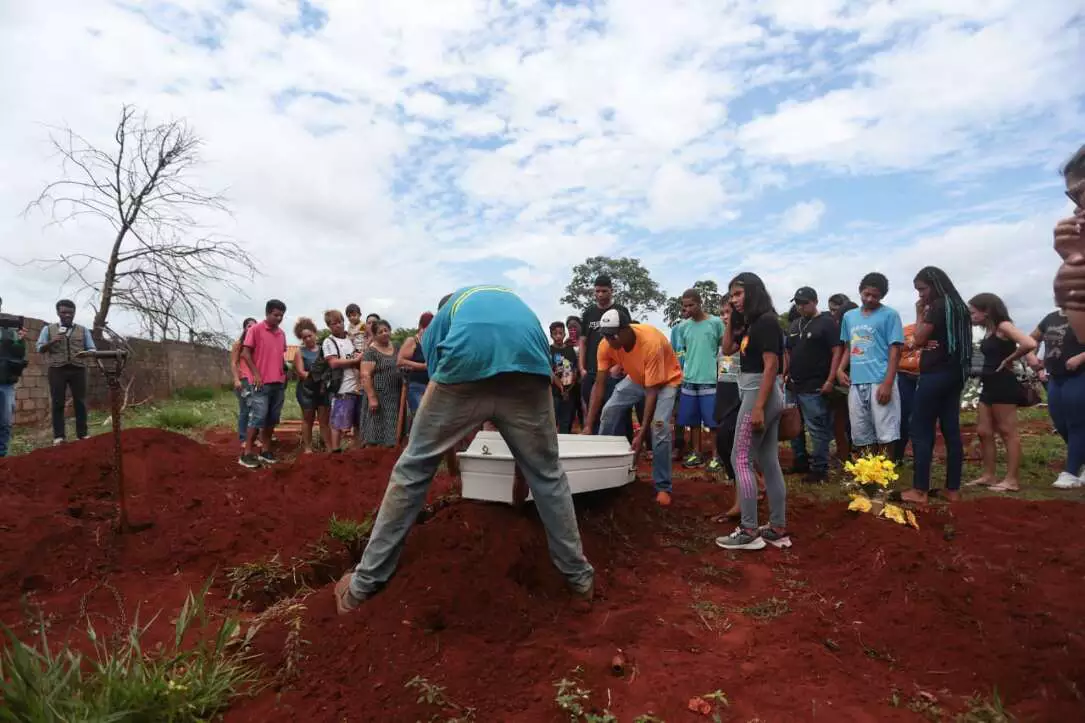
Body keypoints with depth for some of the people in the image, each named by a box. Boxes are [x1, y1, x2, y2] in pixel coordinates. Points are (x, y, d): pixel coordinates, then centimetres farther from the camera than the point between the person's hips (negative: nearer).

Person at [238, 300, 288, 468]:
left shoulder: (282, 333, 14)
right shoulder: (255, 329, -5)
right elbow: (245, 353, -7)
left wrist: (284, 372, 12)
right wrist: (256, 374, -14)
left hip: (279, 383, 6)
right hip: (262, 383, -6)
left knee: (272, 419, 9)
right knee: (258, 418, -8)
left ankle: (266, 451, 17)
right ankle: (247, 454, -1)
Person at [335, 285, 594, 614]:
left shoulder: (442, 317, 38)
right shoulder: (514, 299, 44)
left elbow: (437, 380, 37)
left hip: (465, 366, -1)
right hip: (529, 366, 2)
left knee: (413, 470, 14)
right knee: (547, 474, 18)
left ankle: (363, 585, 23)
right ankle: (580, 580, 28)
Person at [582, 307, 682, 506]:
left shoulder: (651, 343, -39)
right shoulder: (606, 345, -24)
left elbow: (652, 392, -35)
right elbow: (599, 385, -20)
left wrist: (642, 432, -37)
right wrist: (588, 425, -25)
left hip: (665, 380, -5)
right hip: (636, 378, 6)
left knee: (659, 427, -22)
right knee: (608, 412, -5)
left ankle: (663, 487, -9)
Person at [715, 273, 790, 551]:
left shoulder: (766, 321, -14)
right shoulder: (752, 323, 13)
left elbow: (771, 367, -20)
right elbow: (727, 348, 21)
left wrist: (758, 407, -23)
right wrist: (731, 319, 11)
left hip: (759, 394, -9)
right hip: (761, 396, 9)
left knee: (741, 459, -5)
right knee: (769, 462, 10)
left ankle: (749, 531, -2)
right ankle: (778, 529, 15)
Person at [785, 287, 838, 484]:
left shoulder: (826, 322, -5)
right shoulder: (794, 325, 16)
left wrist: (830, 380, -16)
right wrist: (785, 375, 12)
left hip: (815, 387, -7)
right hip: (794, 385, 8)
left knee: (817, 429, -5)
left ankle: (820, 469, 2)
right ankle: (800, 461, 27)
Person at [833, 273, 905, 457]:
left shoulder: (889, 315, -1)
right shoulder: (849, 316, 15)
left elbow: (895, 351, -6)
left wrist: (887, 383, -15)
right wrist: (840, 369, 5)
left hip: (880, 382, -5)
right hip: (856, 383, 5)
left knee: (885, 435, -4)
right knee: (862, 436, 10)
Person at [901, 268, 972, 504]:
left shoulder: (938, 306, -12)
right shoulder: (958, 306, 15)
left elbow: (919, 340, -9)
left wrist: (919, 314, -1)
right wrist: (932, 343, 5)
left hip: (935, 374, -9)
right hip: (954, 374, 9)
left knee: (921, 431, -5)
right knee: (951, 430, 9)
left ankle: (920, 490, -4)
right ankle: (953, 489, 12)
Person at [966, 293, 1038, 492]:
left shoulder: (1003, 326, -11)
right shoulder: (989, 331, 14)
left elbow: (1030, 344, -25)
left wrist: (1008, 360, -15)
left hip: (1003, 385, -9)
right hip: (989, 385, 9)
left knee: (1008, 433, -3)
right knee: (983, 432, 9)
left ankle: (1012, 480, 3)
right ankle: (989, 475, 16)